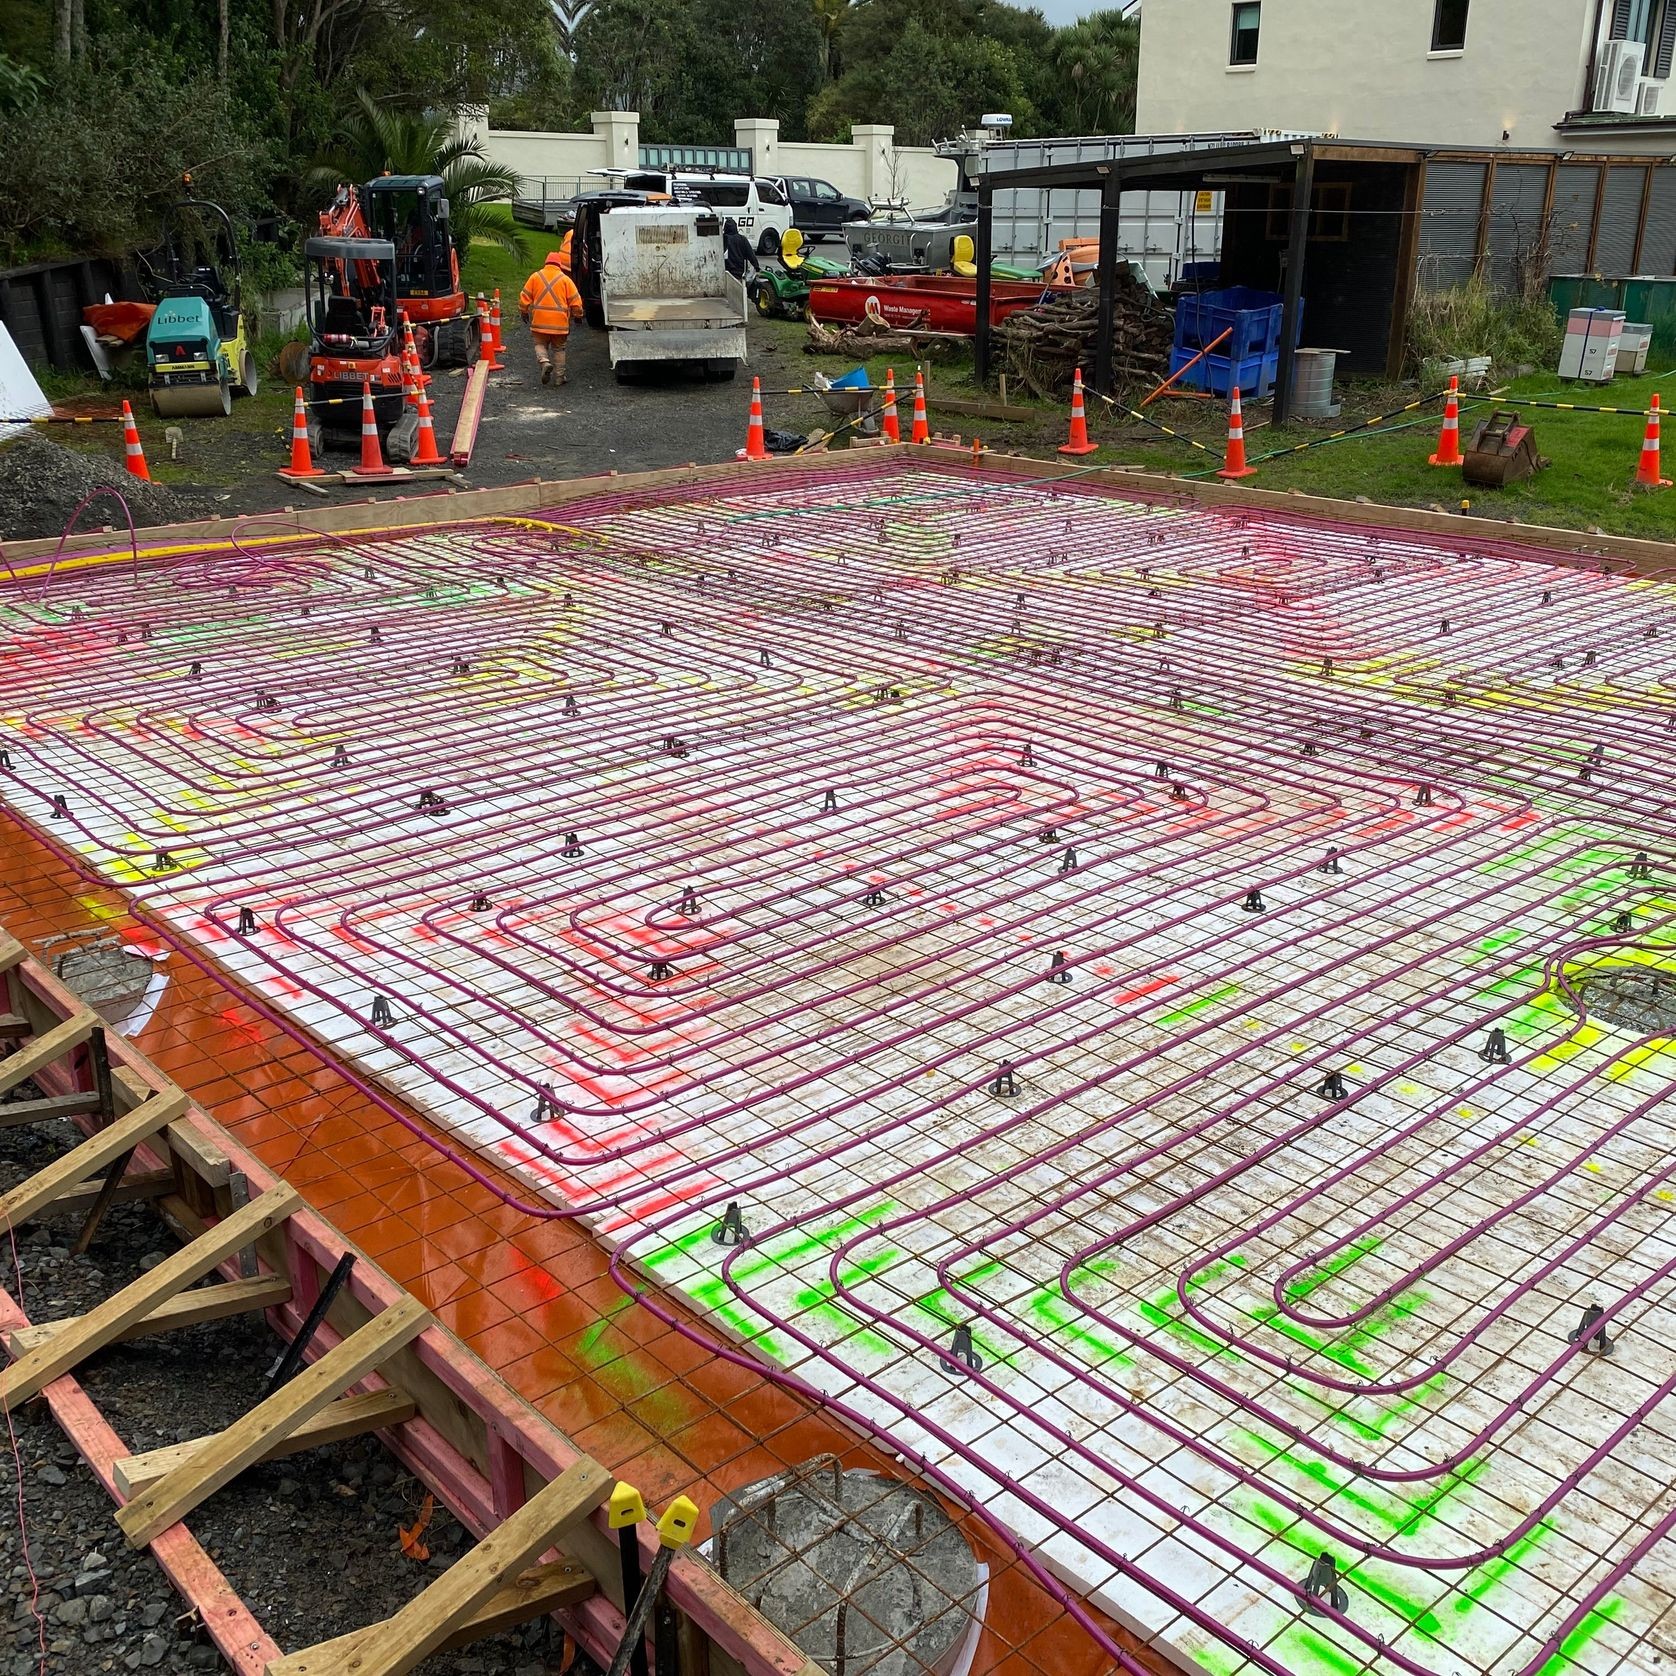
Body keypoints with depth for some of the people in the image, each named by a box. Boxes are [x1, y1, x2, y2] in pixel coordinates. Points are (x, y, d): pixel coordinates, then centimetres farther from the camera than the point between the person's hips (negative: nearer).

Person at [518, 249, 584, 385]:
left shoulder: (535, 276, 3)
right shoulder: (565, 279, 0)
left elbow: (525, 297, 5)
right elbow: (575, 300, 1)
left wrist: (523, 313, 19)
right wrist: (577, 314, 16)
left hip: (539, 321, 0)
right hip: (559, 323, 0)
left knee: (540, 344, 15)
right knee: (558, 348, 13)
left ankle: (545, 362, -14)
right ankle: (559, 377, 13)